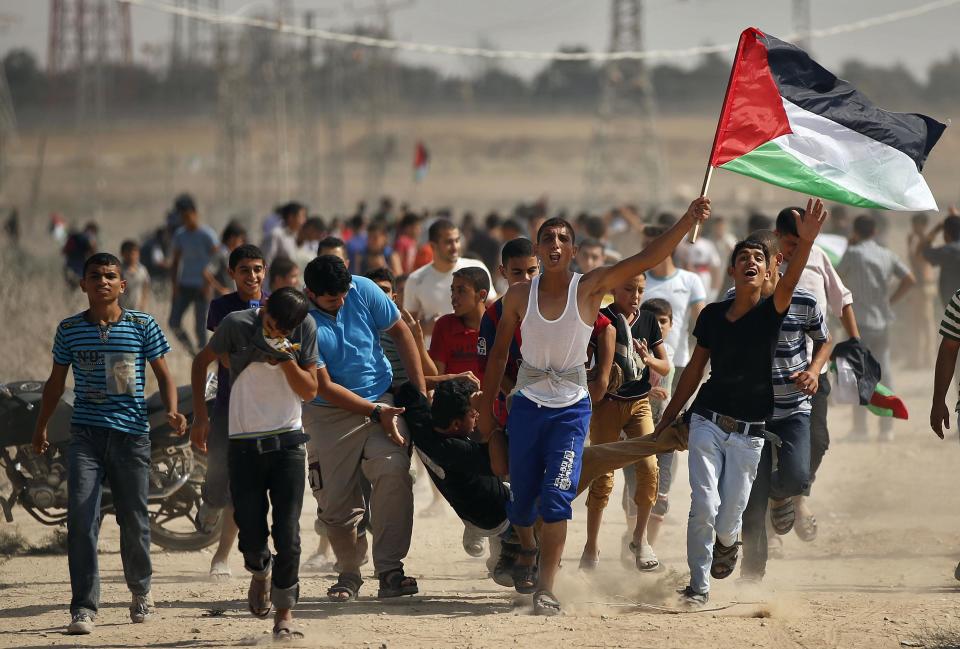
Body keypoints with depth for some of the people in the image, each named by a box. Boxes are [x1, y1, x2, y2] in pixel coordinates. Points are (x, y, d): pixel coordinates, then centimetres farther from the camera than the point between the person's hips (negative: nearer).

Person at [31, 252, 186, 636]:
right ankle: (84, 608, -13)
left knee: (134, 520, 7)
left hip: (131, 435, 0)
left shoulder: (142, 326, 2)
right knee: (81, 520, -13)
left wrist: (172, 411, -11)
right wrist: (40, 428, 20)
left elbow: (163, 374, 7)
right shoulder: (69, 329, 6)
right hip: (86, 435, 0)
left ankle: (140, 592, 31)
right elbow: (56, 382, 17)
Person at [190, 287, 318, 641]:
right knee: (251, 537, -3)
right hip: (244, 446, 0)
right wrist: (200, 415, 3)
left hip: (287, 442, 0)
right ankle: (261, 572, 33)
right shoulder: (237, 324, -8)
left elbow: (309, 391, -1)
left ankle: (284, 615, 6)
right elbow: (202, 361, 8)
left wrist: (285, 359, -18)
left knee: (287, 535, -8)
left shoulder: (306, 329, -4)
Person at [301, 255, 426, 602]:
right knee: (335, 501, -3)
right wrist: (376, 413, -19)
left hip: (381, 400, 1)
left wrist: (420, 391, 3)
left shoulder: (363, 291, -8)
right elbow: (325, 387, -15)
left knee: (392, 470, -23)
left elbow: (400, 332, 5)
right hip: (329, 413, -1)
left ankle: (389, 571, -22)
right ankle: (349, 575, 22)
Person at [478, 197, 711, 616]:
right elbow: (499, 353, 8)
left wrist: (688, 220, -26)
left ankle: (545, 589, -13)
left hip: (571, 408, -2)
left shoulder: (589, 288, -8)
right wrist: (486, 408, 10)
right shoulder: (519, 296, -3)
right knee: (522, 497, 11)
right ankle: (527, 551, 44)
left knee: (556, 497, -14)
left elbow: (648, 259, -16)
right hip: (527, 404, 2)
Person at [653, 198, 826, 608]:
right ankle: (698, 587, 2)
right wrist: (665, 422, 15)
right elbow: (694, 371, 12)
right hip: (708, 421, 1)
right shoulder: (712, 315, 3)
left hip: (749, 432, -1)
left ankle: (727, 544, 38)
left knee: (728, 521, 1)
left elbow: (789, 283, -27)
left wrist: (806, 241, -45)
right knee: (704, 505, -13)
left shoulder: (771, 312, -4)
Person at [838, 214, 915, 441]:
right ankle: (887, 428, 5)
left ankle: (859, 428, -2)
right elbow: (909, 279, 3)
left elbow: (837, 277, 6)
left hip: (860, 322, -4)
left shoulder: (853, 254, -7)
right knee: (884, 373, 7)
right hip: (882, 322, 4)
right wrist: (891, 301, 9)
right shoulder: (887, 255, 7)